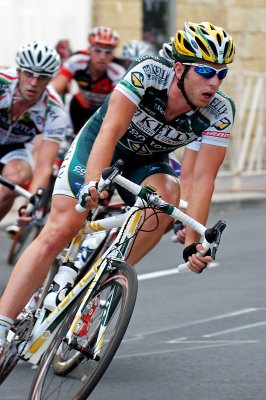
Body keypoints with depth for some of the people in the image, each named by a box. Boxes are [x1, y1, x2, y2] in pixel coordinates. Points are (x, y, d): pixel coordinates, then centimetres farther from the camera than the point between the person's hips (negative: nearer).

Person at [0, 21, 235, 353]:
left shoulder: (220, 112, -24)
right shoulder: (148, 74, -31)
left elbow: (202, 179, -25)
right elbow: (110, 131, -40)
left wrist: (193, 243, -35)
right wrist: (92, 183, -56)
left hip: (147, 164, 3)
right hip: (97, 148, -3)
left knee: (167, 193, -32)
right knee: (59, 231, -18)